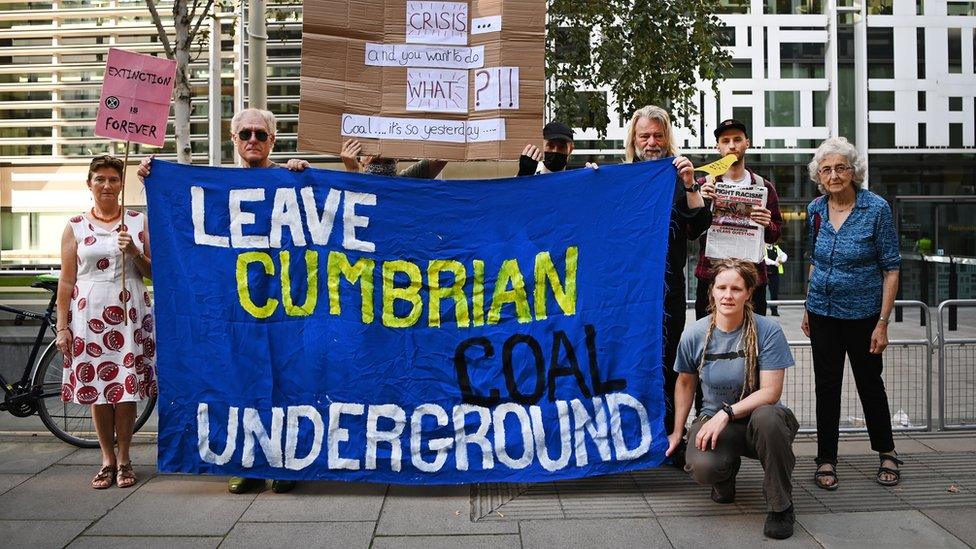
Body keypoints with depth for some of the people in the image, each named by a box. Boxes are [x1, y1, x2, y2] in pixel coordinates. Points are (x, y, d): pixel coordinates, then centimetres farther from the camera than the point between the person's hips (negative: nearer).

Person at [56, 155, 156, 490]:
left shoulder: (138, 222, 7)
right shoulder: (76, 226, 7)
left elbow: (155, 272, 7)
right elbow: (66, 280, 6)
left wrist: (135, 252, -12)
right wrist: (62, 326, 1)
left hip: (130, 314, 0)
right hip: (90, 314, 0)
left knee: (127, 388, 0)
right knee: (97, 388, 2)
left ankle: (124, 459, 13)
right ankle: (108, 459, 16)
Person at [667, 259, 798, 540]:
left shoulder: (768, 330, -13)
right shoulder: (694, 334, -5)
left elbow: (771, 392, -16)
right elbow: (685, 383, 12)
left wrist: (726, 413, -26)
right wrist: (677, 432, 16)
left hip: (757, 416, -1)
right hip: (714, 417, 1)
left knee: (766, 416, -39)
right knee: (702, 467, -32)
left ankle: (781, 506, -15)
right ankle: (728, 468, 12)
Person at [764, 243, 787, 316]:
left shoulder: (776, 248, 14)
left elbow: (784, 255, 6)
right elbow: (764, 259, -17)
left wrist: (782, 260, -16)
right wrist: (774, 263, -24)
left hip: (775, 273, 4)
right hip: (765, 273, -4)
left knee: (775, 293, 4)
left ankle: (774, 310, 11)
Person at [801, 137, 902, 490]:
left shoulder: (876, 208, -12)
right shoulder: (815, 210, 1)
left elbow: (891, 268, -11)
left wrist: (883, 322, -14)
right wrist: (809, 308, 12)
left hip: (863, 313, -3)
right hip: (823, 312, 3)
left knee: (869, 383, 11)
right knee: (826, 385, 8)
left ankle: (886, 453, 31)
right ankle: (826, 459, 19)